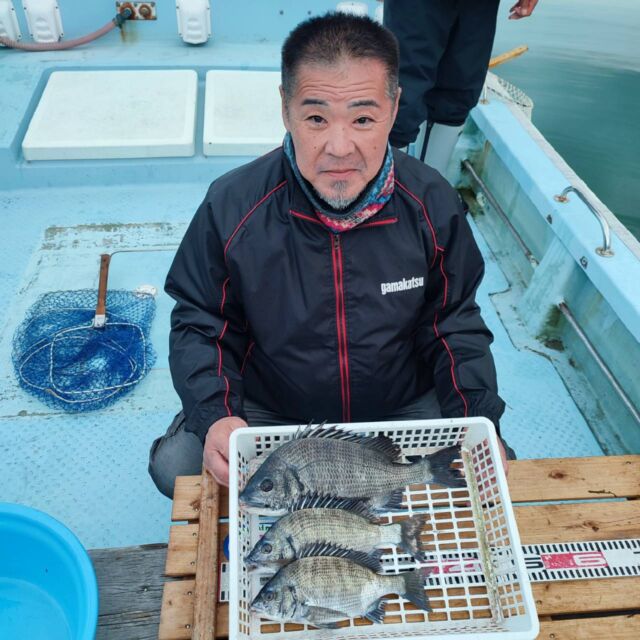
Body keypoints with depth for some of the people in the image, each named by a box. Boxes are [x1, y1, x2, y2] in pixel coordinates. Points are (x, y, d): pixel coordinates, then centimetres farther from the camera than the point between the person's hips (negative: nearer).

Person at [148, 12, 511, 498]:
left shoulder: (433, 203, -13)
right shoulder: (232, 205, -17)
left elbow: (454, 325, -2)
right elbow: (200, 324, -6)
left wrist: (479, 421, -15)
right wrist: (216, 416, -23)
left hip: (405, 408, 2)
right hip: (265, 411, 0)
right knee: (175, 466, -17)